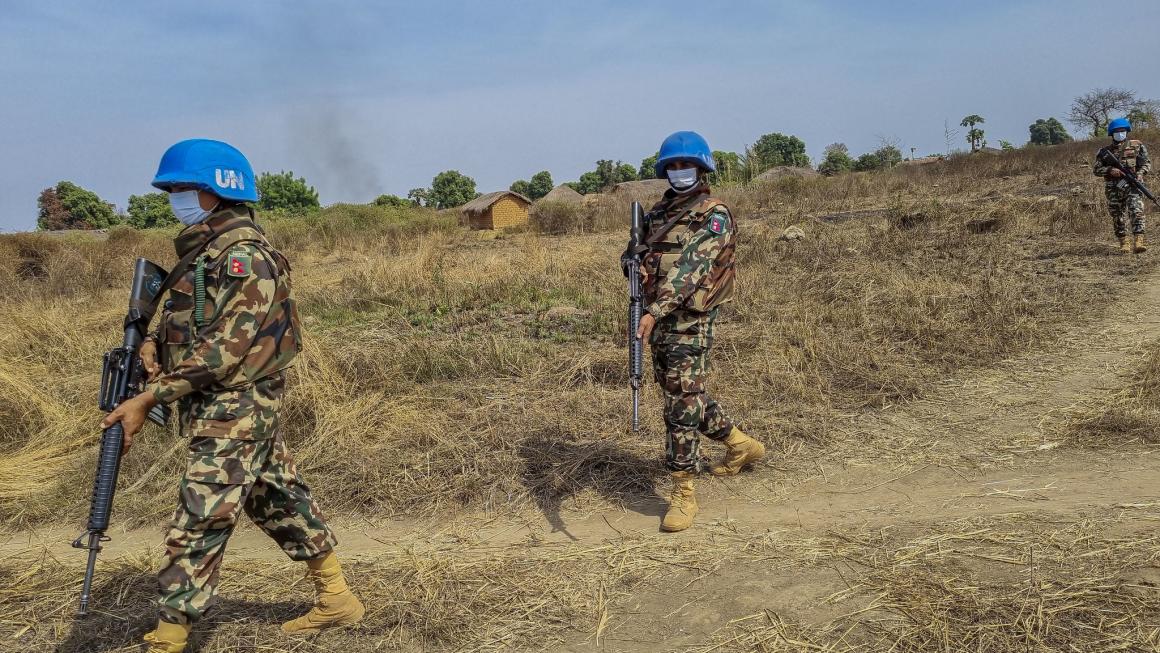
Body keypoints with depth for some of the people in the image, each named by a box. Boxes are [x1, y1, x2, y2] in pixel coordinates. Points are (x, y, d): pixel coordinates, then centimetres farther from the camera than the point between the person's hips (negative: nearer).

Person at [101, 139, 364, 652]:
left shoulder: (245, 256, -17)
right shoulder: (205, 250, 13)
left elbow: (224, 348, -23)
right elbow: (192, 324, 21)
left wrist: (148, 398, -22)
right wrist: (154, 342, -2)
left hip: (234, 413, -10)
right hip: (247, 411, 10)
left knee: (198, 527, -6)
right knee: (281, 502, 16)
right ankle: (336, 600, 29)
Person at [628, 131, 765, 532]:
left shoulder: (714, 215, -10)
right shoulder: (660, 211, 14)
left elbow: (691, 267, -22)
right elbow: (645, 255, 22)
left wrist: (655, 311, -33)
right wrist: (633, 259, -4)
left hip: (689, 321, -8)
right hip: (659, 318, 8)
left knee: (683, 404, -7)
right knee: (684, 397, 19)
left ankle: (683, 493, 3)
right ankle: (741, 446, 40)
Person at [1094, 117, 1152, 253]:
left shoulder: (1137, 146, 10)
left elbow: (1147, 162, 6)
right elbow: (1096, 169, 4)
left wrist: (1140, 173, -14)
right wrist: (1110, 170, -14)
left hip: (1132, 185, -2)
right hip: (1113, 189, 2)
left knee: (1137, 212, -17)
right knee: (1118, 217, 4)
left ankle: (1138, 241, -24)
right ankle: (1124, 243, 13)